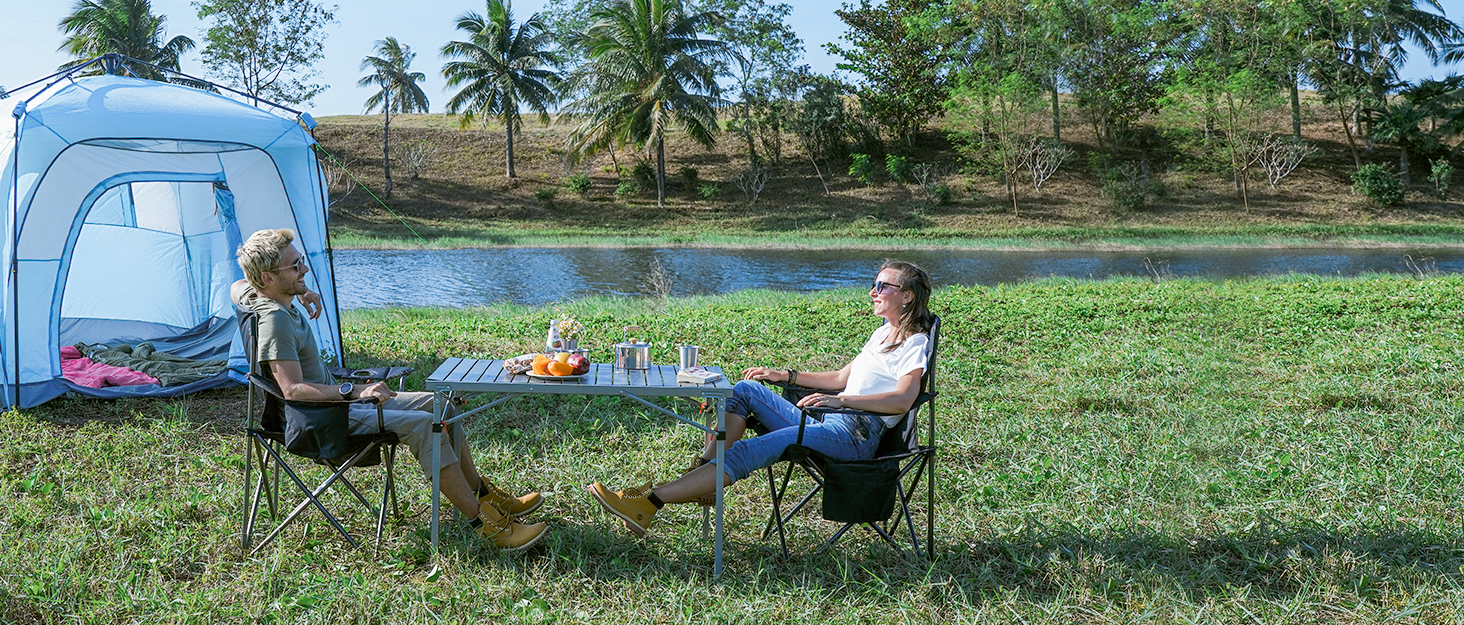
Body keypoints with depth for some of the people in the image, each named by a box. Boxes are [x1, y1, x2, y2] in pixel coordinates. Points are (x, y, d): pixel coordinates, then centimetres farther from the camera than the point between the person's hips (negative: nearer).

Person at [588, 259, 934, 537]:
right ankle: (700, 474, -14)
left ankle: (649, 503, -28)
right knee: (746, 389, -4)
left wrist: (841, 400, -32)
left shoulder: (915, 342, -4)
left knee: (749, 451, -24)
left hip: (857, 433, -9)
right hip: (828, 422, 9)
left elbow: (903, 399, -22)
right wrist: (783, 375, 23)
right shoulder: (882, 334, 25)